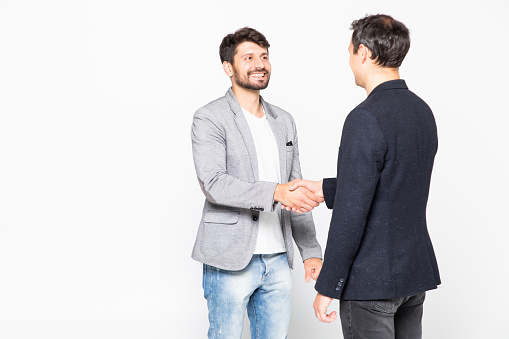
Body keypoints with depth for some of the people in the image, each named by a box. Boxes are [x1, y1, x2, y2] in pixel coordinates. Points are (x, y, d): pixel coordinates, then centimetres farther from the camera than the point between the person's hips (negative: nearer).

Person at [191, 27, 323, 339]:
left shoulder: (284, 122, 14)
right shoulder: (209, 119, -6)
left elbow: (296, 191, 15)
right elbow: (213, 183, -19)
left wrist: (311, 251, 10)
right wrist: (274, 193, -29)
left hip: (278, 259, 6)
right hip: (231, 259, -5)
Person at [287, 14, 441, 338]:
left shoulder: (366, 119, -21)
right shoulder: (423, 111, 6)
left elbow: (351, 213, -23)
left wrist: (327, 287, -15)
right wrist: (322, 189, 13)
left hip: (371, 279, -8)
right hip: (415, 272, 9)